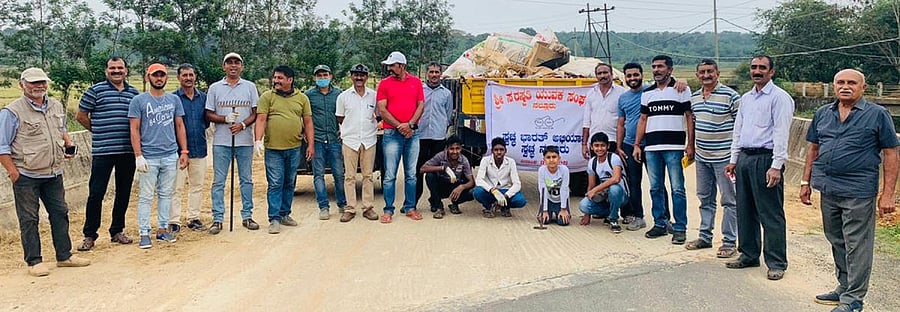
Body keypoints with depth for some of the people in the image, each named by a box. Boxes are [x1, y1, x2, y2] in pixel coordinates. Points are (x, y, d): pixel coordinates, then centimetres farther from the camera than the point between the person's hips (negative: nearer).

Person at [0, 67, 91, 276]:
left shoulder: (56, 107, 10)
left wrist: (68, 144, 7)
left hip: (54, 174, 6)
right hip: (26, 176, -6)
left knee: (60, 214, 11)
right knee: (29, 219, 3)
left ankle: (64, 255, 22)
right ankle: (34, 261, 11)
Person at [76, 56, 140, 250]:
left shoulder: (134, 93, 11)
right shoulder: (95, 91, -1)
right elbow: (81, 116, 5)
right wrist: (99, 132, 9)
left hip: (127, 151, 4)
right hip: (102, 151, -4)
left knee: (123, 193, 10)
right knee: (96, 193, -2)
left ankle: (117, 231, 23)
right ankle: (89, 236, 8)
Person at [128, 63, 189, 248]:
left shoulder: (174, 99, 10)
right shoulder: (139, 101, -1)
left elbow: (179, 126, 13)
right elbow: (134, 130, -3)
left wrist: (184, 151, 6)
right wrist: (138, 156, -11)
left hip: (170, 156, 4)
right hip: (148, 157, -3)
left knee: (166, 194, 10)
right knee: (146, 196, 0)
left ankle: (163, 229, 19)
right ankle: (144, 233, 5)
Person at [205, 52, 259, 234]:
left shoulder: (250, 87, 8)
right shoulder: (215, 88, 7)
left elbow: (255, 113, 5)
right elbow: (209, 115, 6)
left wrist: (242, 125, -13)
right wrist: (225, 119, -13)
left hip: (245, 140, 1)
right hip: (221, 141, -1)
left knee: (246, 179, 7)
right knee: (218, 181, 0)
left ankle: (247, 216, 16)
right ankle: (217, 219, 5)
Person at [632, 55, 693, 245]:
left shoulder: (681, 90, 2)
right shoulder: (647, 93, 15)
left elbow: (689, 117, 0)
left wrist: (690, 145, -7)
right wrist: (637, 145, 9)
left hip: (674, 147, -5)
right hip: (651, 148, 5)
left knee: (677, 189, -3)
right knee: (655, 188, 9)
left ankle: (680, 228, 2)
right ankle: (660, 224, 18)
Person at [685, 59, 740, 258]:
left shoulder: (730, 95, -10)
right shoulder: (694, 97, 10)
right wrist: (691, 150, 18)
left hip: (724, 157, -7)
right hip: (702, 157, 7)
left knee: (729, 200, 1)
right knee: (705, 198, 15)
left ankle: (729, 242, 8)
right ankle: (705, 237, 26)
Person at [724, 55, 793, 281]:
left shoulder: (779, 97, -6)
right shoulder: (746, 98, 18)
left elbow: (781, 134, -13)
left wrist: (776, 166, -18)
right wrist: (734, 159, 16)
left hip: (765, 159, -8)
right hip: (744, 158, 8)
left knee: (771, 214, -3)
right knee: (745, 211, 12)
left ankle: (776, 263, 5)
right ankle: (749, 255, 23)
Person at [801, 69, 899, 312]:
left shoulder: (877, 114, -3)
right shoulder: (822, 114, 11)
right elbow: (813, 149, 17)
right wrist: (805, 182, 12)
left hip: (858, 192, -5)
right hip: (828, 190, 5)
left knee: (856, 247, 0)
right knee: (836, 242, 16)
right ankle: (844, 287, 30)